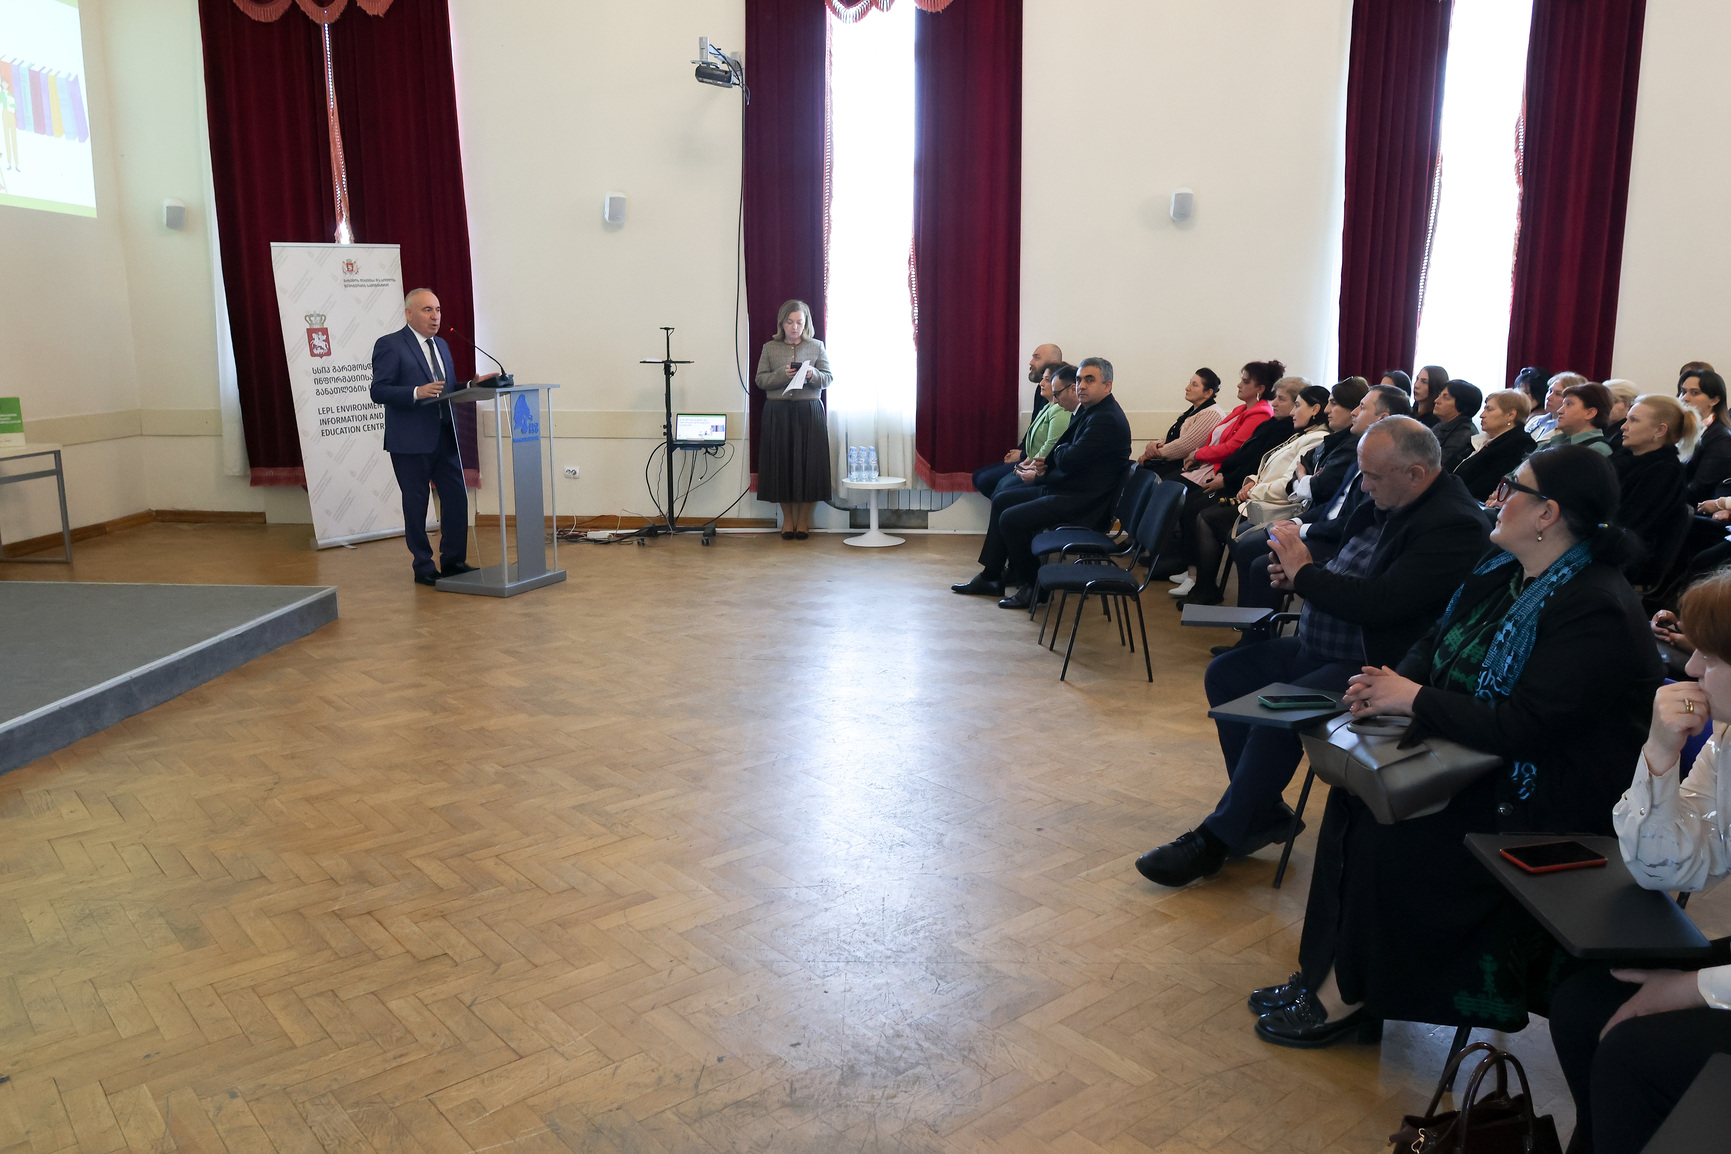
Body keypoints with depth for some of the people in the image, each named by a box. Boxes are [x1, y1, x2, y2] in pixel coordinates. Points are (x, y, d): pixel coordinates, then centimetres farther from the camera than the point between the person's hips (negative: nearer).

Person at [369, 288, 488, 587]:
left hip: (445, 437, 7)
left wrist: (473, 384, 1)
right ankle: (423, 568, 13)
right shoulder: (390, 346, -6)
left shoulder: (441, 345, 16)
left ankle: (453, 562, 18)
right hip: (411, 441, -6)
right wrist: (417, 392, -25)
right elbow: (378, 391, -13)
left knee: (457, 498, 5)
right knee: (416, 504, 3)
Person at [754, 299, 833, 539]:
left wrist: (812, 375, -16)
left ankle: (803, 519, 11)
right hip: (778, 413, 0)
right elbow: (761, 380, 3)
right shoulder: (770, 348, 9)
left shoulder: (817, 346, 8)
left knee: (808, 463, -1)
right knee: (781, 463, 1)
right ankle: (787, 518, 15)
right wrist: (782, 374, -13)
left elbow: (827, 379, 4)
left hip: (809, 412, 0)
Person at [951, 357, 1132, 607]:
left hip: (1080, 500, -11)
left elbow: (1069, 460, -27)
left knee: (1011, 519, -20)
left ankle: (1032, 586, -3)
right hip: (1061, 487, 11)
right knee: (1001, 501, 15)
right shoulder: (1088, 410, 13)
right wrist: (1044, 464, 0)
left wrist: (1057, 451, -5)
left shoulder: (1107, 420, -21)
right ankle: (990, 576, 18)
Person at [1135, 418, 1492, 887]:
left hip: (1374, 665, -10)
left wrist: (1306, 573, -17)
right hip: (1319, 647, 11)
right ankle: (1263, 812, 11)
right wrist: (1296, 572, 0)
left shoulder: (1454, 525, -19)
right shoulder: (1386, 501, 10)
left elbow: (1381, 603, -28)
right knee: (1225, 673, 5)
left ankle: (1217, 838, -10)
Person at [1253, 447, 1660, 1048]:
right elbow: (1436, 642, 12)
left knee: (1394, 836, -22)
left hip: (1552, 795, -9)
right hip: (1485, 753, 9)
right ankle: (1323, 971, -3)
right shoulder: (1500, 570, 5)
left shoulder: (1594, 610, -23)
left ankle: (1349, 996, -3)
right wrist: (1394, 682, -10)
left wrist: (1415, 699, -21)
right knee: (1354, 794, -9)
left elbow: (1524, 727, -29)